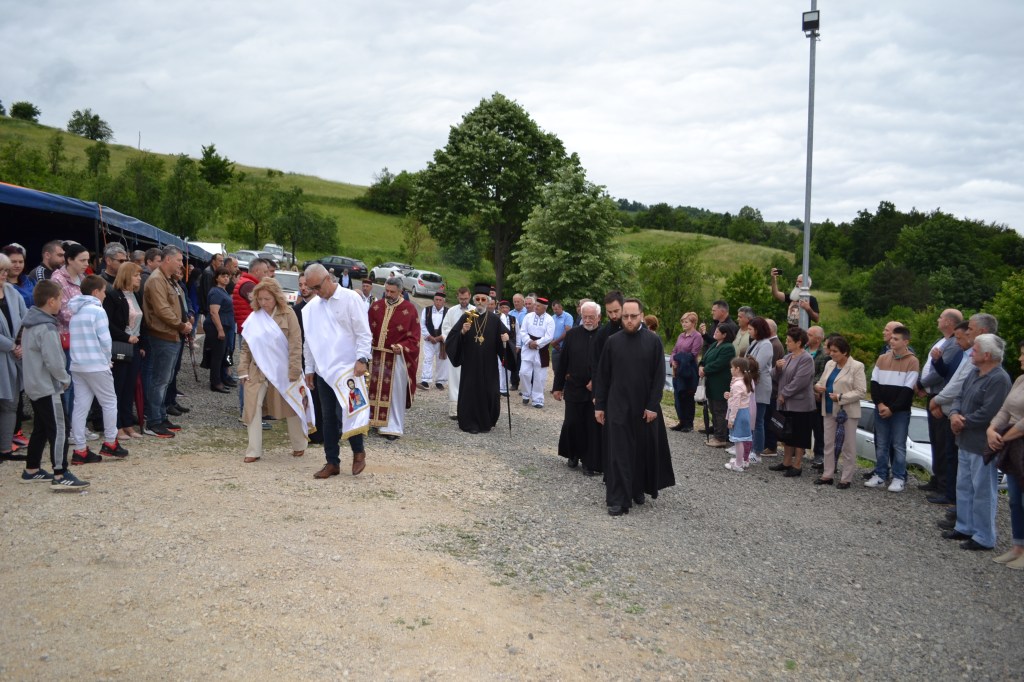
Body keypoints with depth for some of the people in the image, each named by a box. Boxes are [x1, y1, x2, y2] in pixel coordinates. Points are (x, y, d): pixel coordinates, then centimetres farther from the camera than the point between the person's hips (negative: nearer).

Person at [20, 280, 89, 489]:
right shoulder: (47, 329, -20)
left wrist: (61, 378, 16)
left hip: (34, 385, 10)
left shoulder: (30, 325, 10)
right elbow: (54, 362, -23)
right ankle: (61, 476, -9)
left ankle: (32, 470, 27)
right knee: (59, 430, -8)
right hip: (47, 387, -10)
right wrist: (66, 379, -6)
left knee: (40, 429, 18)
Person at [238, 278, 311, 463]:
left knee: (291, 408, 10)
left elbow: (296, 344, -9)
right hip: (258, 371, 3)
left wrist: (294, 371, -14)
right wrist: (243, 370, 1)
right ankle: (254, 451, 2)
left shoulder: (288, 314, -7)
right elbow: (246, 346, 8)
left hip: (282, 371, -3)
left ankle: (299, 446, 27)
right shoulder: (254, 317, 4)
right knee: (253, 408, -5)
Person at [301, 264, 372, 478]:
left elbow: (363, 333, -9)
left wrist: (362, 359, -18)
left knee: (345, 413, -10)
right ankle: (332, 462, 17)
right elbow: (309, 340, 16)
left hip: (347, 368, -5)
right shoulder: (311, 307, 9)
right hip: (323, 370, 5)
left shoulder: (351, 299, -7)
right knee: (328, 417, 8)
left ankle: (358, 452, 13)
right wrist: (309, 368, 15)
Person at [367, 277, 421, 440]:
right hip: (377, 355, 4)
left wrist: (402, 347, -20)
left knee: (395, 392, 0)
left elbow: (414, 336, -6)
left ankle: (394, 427, 6)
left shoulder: (409, 309, -6)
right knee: (376, 390, 11)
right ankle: (378, 421, 24)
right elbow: (368, 328, 9)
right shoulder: (376, 306, 6)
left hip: (398, 357, -4)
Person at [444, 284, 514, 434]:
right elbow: (451, 338, -2)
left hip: (488, 365, 1)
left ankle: (486, 422, 21)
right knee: (470, 392, 1)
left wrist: (505, 339, -19)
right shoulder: (466, 317, 1)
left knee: (488, 392, 4)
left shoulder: (495, 319, 3)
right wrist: (462, 332, -20)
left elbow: (506, 335, 3)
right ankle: (470, 423, 11)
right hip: (470, 364, -1)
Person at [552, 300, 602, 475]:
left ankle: (590, 462, 15)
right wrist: (557, 387, 5)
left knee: (593, 426, 3)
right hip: (574, 388, 2)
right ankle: (573, 454, 30)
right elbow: (562, 362, 5)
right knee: (571, 423, 7)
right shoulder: (572, 334, 2)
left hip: (597, 390, -2)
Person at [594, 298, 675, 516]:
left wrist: (653, 405, -9)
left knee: (644, 450, 10)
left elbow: (659, 376, -3)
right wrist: (599, 405, 1)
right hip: (617, 406, 0)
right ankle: (617, 500, 2)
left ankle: (638, 489, 29)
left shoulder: (653, 341, -3)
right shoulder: (612, 341, 0)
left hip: (645, 407, 0)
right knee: (618, 452, -1)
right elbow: (602, 375, 4)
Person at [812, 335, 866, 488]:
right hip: (830, 410, 6)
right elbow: (822, 382, 17)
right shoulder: (829, 365, 10)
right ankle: (828, 475, 19)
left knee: (848, 446, 3)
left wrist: (840, 397, -21)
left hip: (847, 411, -6)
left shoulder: (857, 367, -9)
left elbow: (861, 392, -14)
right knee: (828, 443, 10)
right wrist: (818, 387, -6)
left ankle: (846, 478, 10)